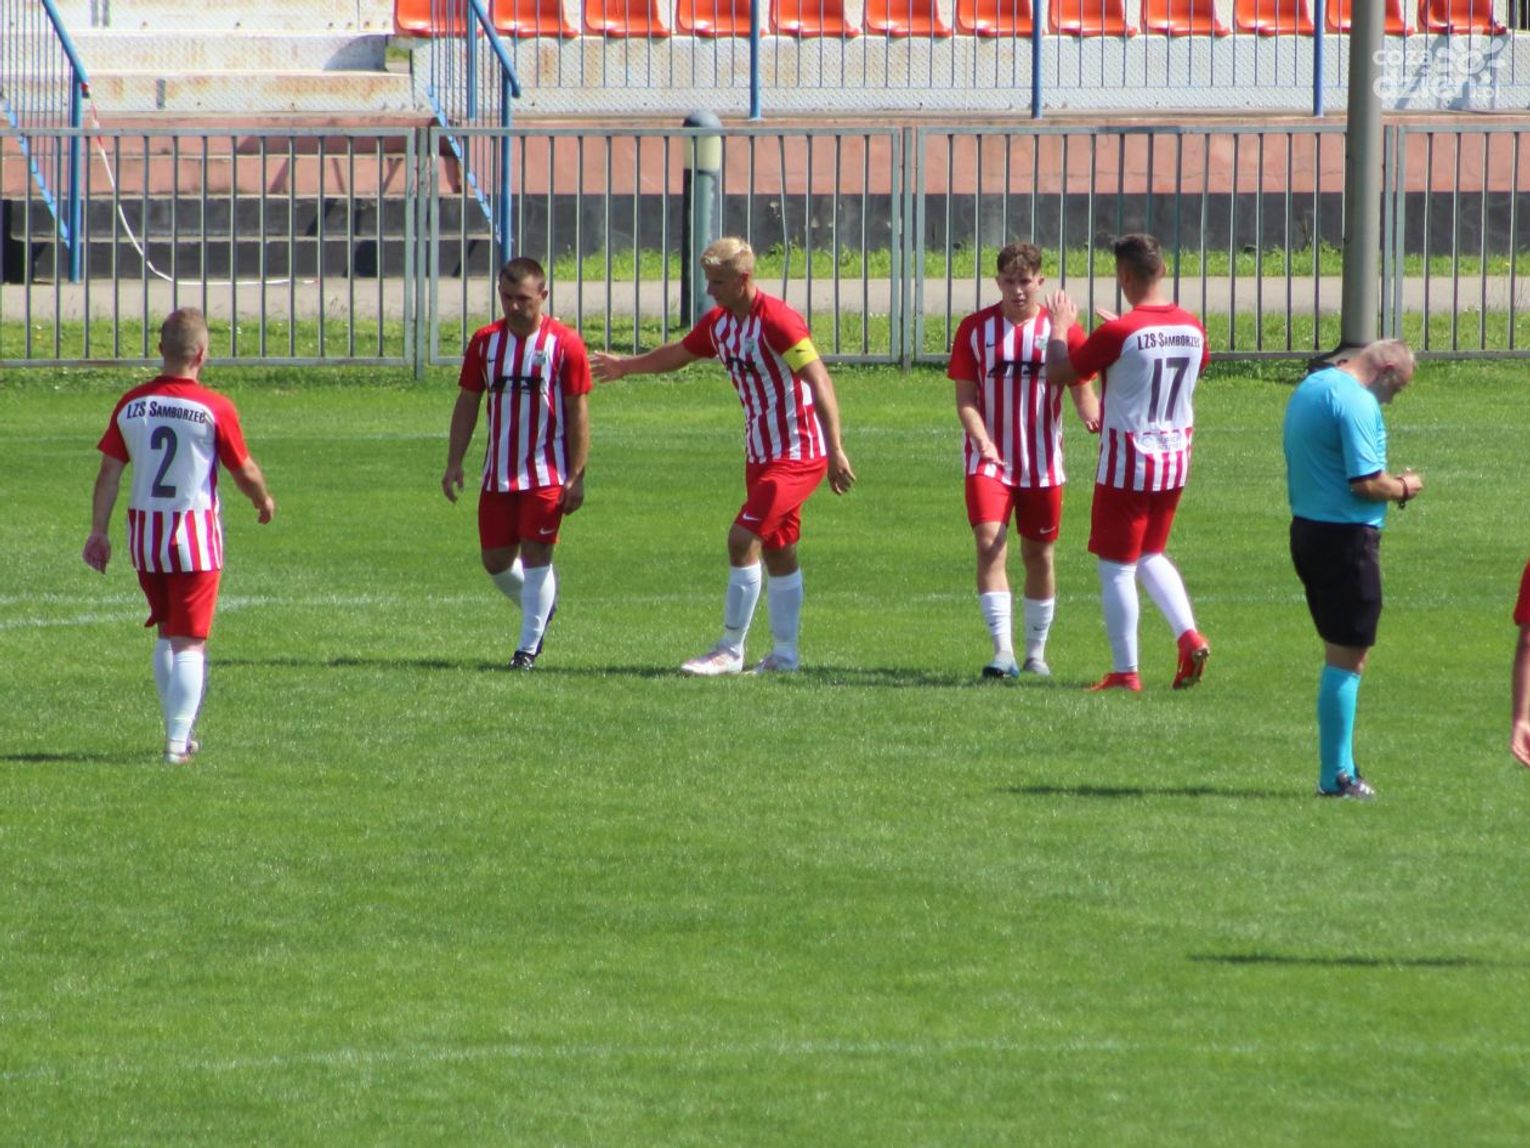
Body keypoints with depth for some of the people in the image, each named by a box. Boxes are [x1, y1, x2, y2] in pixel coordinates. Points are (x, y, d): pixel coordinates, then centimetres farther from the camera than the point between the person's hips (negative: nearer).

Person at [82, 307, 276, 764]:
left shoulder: (130, 405, 0)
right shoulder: (215, 409, -11)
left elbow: (109, 471, 1)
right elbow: (245, 472, -3)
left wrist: (98, 531, 8)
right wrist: (264, 501, 17)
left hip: (144, 533, 4)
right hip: (195, 531, -4)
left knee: (166, 635, 19)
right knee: (190, 643, 0)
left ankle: (178, 731, 25)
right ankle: (178, 741, -7)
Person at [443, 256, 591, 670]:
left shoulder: (564, 344, -7)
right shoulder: (485, 341, 4)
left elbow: (578, 412, -6)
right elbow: (467, 403, 10)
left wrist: (576, 477, -9)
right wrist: (454, 463, 5)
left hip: (547, 475, -4)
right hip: (497, 475, 4)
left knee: (536, 555, -5)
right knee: (496, 560, 7)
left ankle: (529, 646, 4)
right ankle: (541, 606, 35)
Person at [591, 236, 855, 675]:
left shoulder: (777, 321, -20)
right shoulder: (718, 323, 7)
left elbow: (820, 382, -25)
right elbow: (678, 354, 29)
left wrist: (835, 451, -32)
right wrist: (626, 366, 42)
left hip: (797, 454, -9)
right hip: (761, 453, 9)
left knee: (743, 539, -14)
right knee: (777, 551, 13)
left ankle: (730, 650, -8)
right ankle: (784, 654, 21)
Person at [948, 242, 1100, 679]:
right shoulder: (976, 329, 1)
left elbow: (1082, 389, 4)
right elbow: (965, 396, -1)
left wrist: (1092, 413, -20)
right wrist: (982, 440, -18)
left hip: (1042, 461, 1)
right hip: (989, 458, -1)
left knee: (1039, 555, 9)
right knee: (989, 544, -18)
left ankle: (1036, 652, 24)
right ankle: (1003, 650, -22)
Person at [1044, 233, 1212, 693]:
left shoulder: (1118, 333, -19)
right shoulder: (1191, 328, 0)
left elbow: (1058, 372, -10)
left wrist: (1059, 328, 9)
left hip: (1127, 463, -6)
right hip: (1175, 460, 6)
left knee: (1116, 567, 4)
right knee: (1150, 555, 22)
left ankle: (1125, 671, 5)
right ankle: (1188, 636, 4)